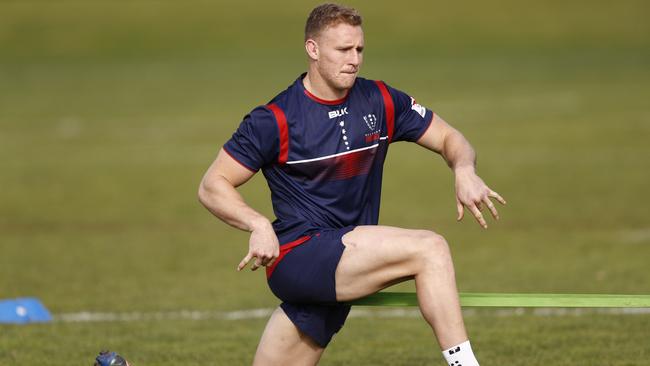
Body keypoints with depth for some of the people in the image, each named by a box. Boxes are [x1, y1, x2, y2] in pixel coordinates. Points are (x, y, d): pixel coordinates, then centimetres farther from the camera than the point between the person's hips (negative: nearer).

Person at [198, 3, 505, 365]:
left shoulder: (380, 101, 6)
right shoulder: (276, 120, -8)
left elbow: (449, 138, 13)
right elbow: (212, 186, -5)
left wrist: (465, 172, -11)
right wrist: (260, 225, -23)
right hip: (296, 253, -6)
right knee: (430, 248, -22)